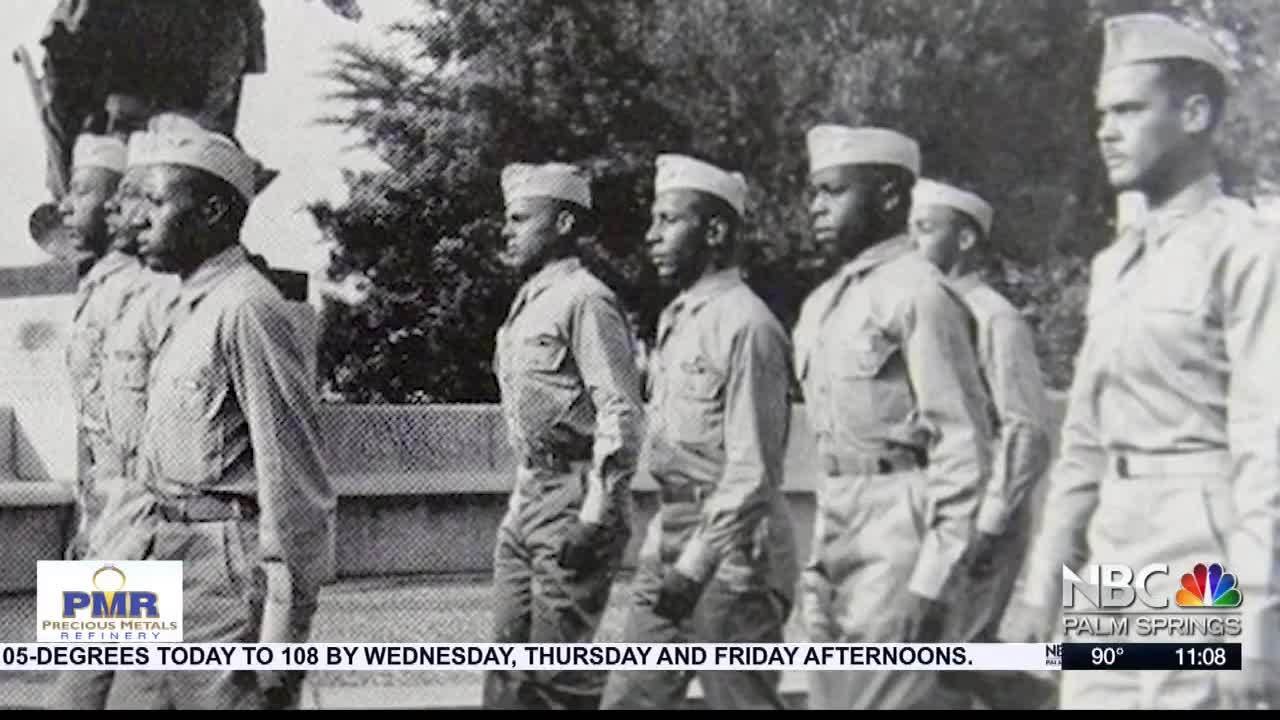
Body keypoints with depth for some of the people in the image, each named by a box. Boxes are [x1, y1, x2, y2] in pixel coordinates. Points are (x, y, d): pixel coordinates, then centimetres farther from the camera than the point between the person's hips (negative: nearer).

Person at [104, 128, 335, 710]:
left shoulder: (246, 309, -14)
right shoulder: (186, 310, 15)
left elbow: (292, 475, -18)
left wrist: (284, 625, -19)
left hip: (229, 572, -9)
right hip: (169, 561, 9)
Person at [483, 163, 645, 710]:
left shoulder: (585, 301, -11)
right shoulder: (529, 303, 17)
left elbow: (622, 415, -18)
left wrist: (596, 517, -21)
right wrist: (521, 500, 19)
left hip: (574, 502, -9)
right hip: (530, 498, 9)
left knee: (557, 670, -6)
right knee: (508, 664, 9)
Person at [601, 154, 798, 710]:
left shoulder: (744, 325, -15)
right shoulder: (675, 319, 14)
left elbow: (752, 472, -19)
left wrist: (695, 565, -21)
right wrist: (670, 553, 16)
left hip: (731, 545, -9)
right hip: (669, 539, 9)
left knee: (741, 699, 1)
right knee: (630, 698, 9)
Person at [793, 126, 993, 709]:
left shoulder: (917, 293, -11)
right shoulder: (822, 305, 16)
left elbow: (964, 448, -15)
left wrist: (929, 584, -19)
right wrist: (818, 562, 16)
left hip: (898, 545, -9)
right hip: (837, 543, 9)